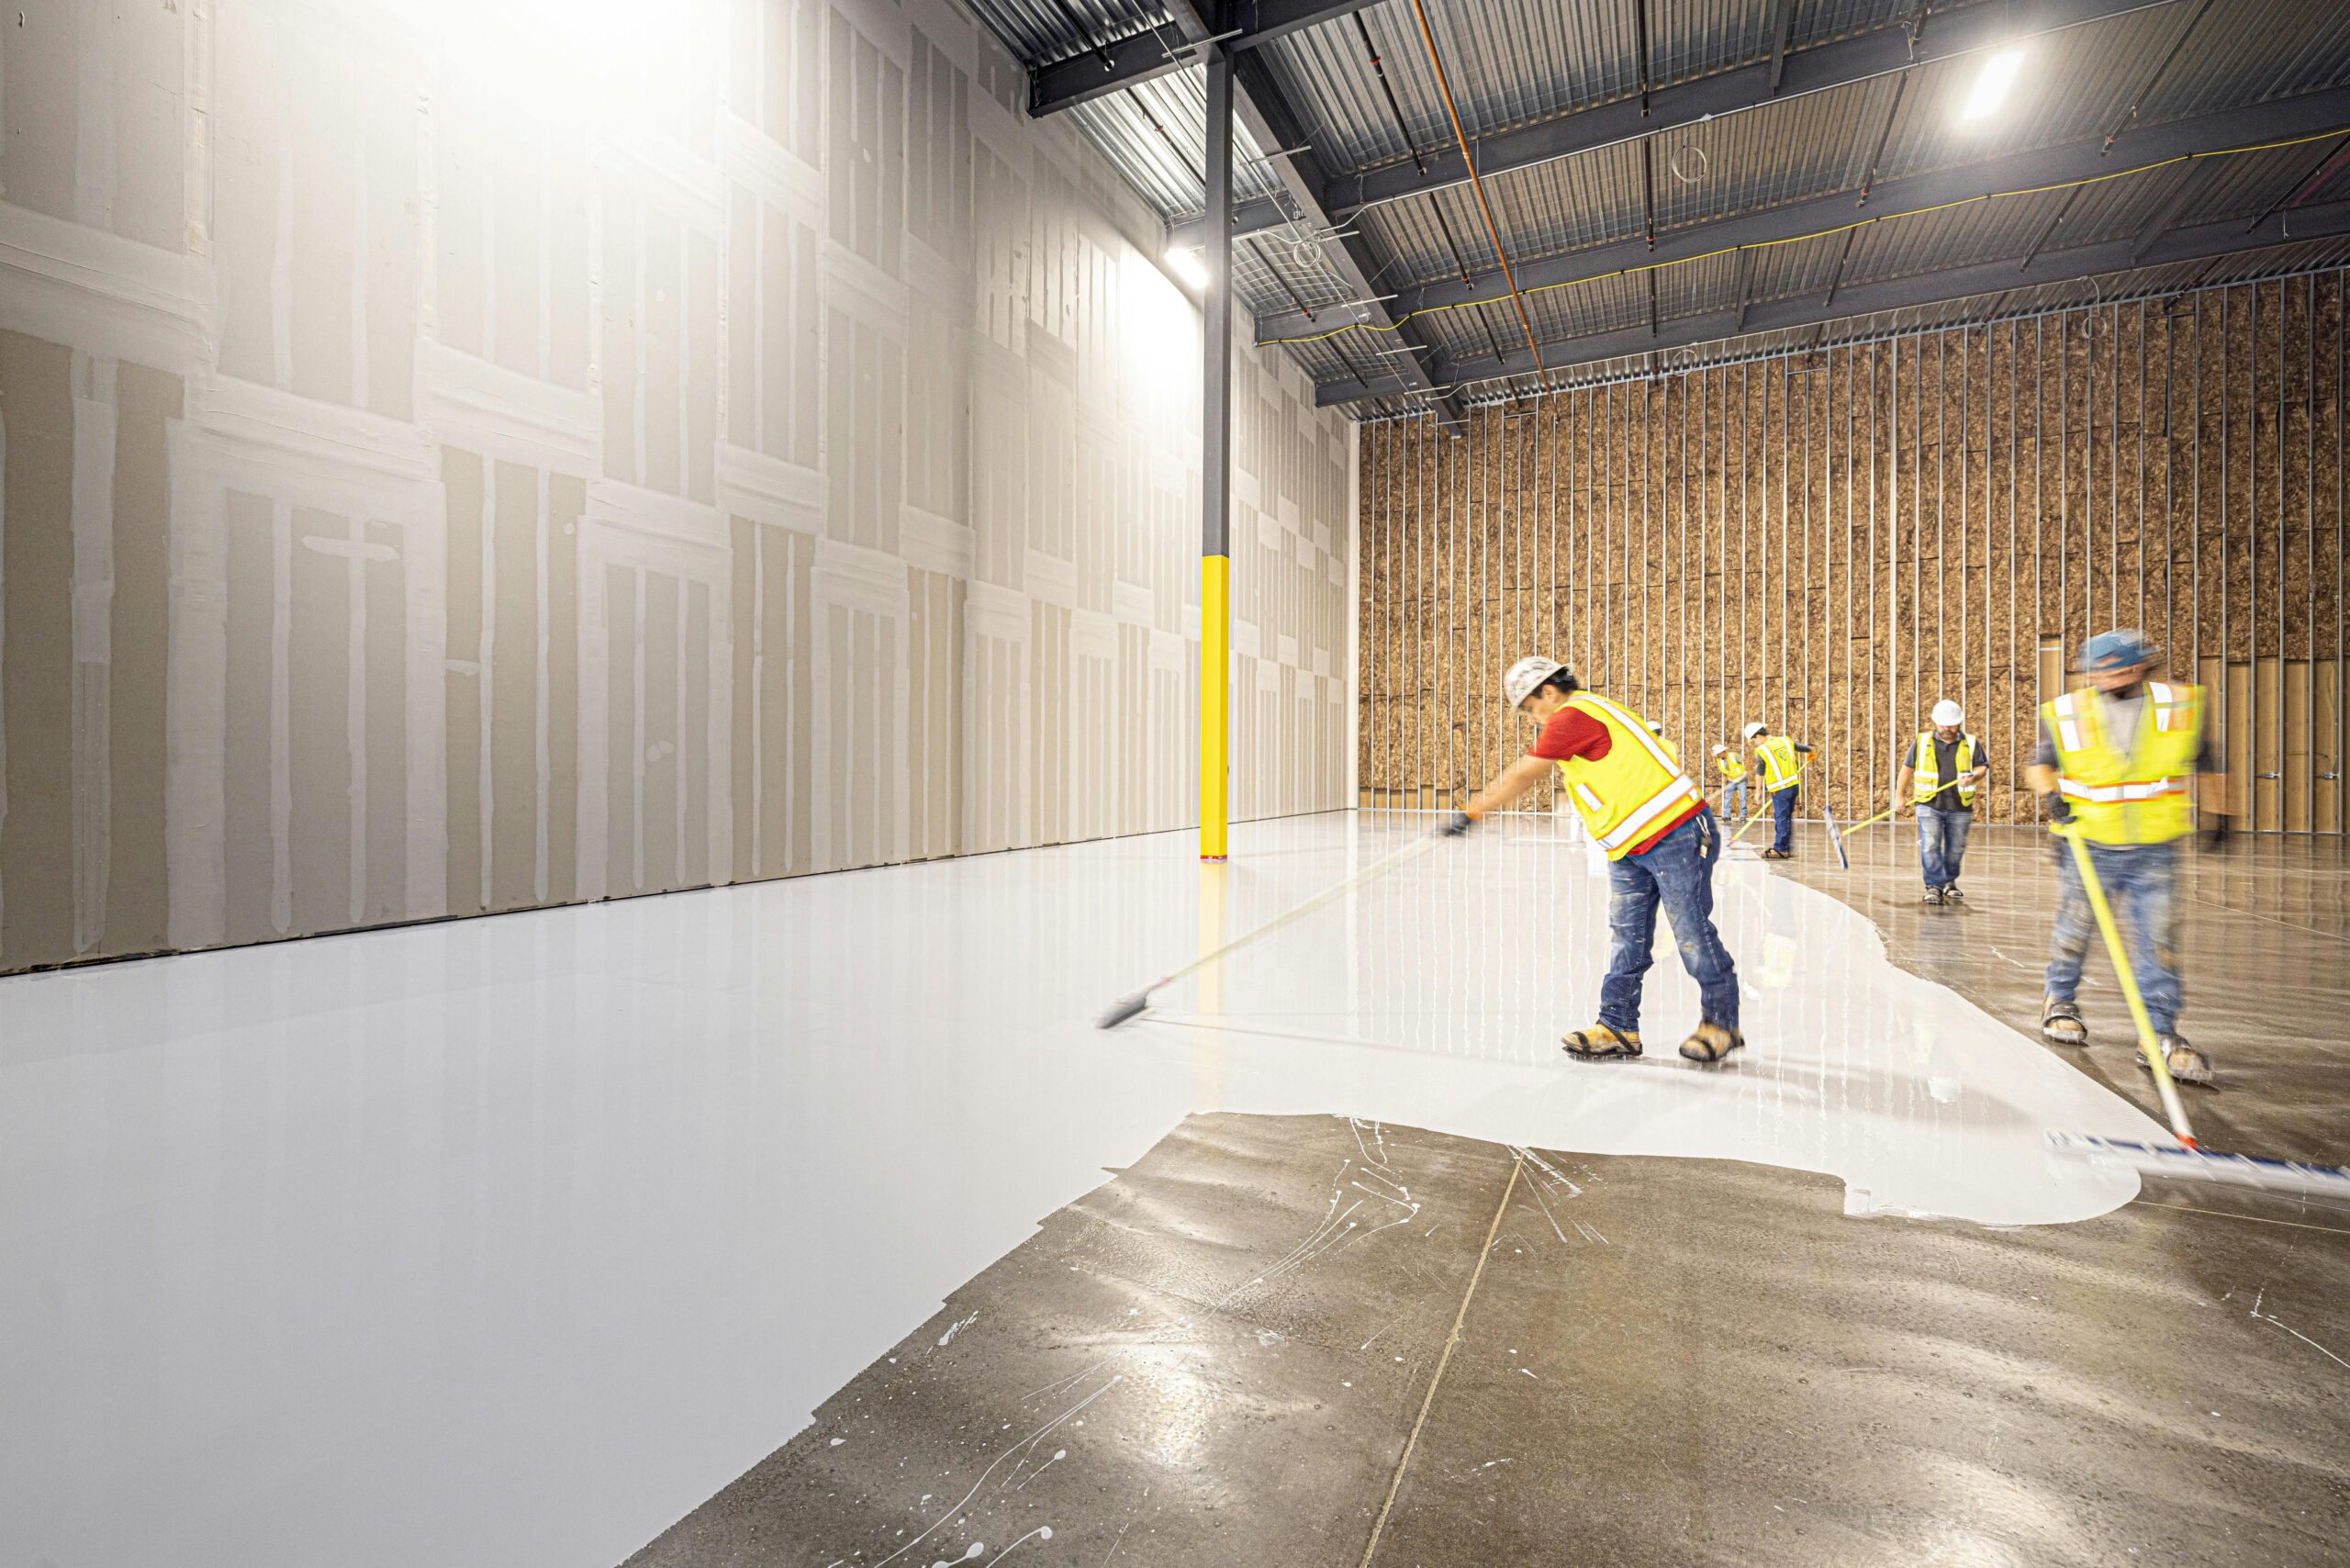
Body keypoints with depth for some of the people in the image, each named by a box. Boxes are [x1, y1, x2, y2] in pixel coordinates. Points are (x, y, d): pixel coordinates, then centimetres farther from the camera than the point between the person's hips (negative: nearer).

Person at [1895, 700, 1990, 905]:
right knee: (1930, 846, -11)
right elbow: (1907, 768, 11)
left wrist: (1973, 777, -16)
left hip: (1960, 807, 1)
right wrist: (1900, 796, 8)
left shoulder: (1972, 743, 7)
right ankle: (1934, 886, -6)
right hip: (1929, 805, -1)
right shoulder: (1921, 742, 6)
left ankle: (1949, 883, 28)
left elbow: (1983, 766, 8)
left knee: (1955, 849, 9)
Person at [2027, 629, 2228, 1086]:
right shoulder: (2068, 714, -7)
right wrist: (2051, 793, -14)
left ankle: (2162, 1033, 6)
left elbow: (2205, 764, 12)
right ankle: (2060, 1000, 32)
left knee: (2157, 941, -2)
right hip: (2089, 848, -1)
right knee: (2075, 927, 12)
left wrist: (2219, 813, 14)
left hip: (2155, 852, 1)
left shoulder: (2180, 706, -2)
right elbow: (2041, 763, 5)